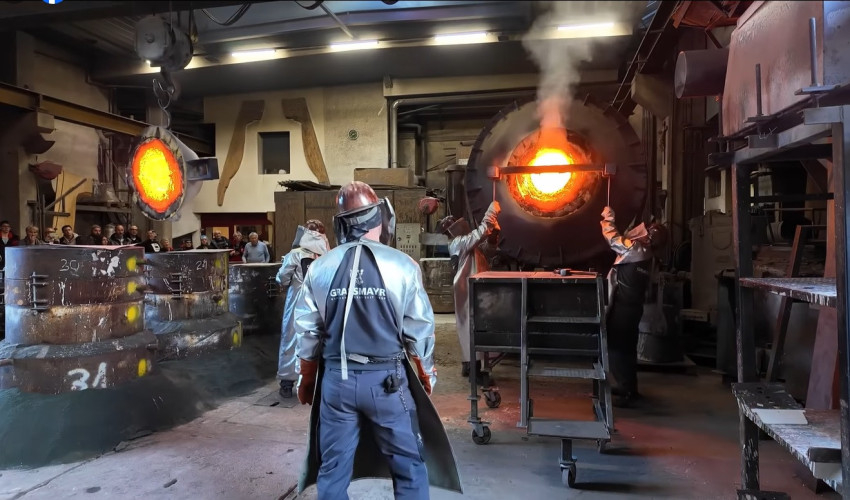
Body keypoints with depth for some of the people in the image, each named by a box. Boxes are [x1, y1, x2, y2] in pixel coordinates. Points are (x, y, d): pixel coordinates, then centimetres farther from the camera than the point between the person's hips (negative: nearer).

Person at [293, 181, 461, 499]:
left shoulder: (320, 268, -2)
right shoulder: (401, 266, -10)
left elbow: (307, 333, 4)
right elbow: (419, 331, -4)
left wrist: (306, 380, 19)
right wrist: (427, 373, 13)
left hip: (336, 379, 3)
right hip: (386, 379, -2)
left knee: (333, 468, 15)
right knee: (408, 464, 13)